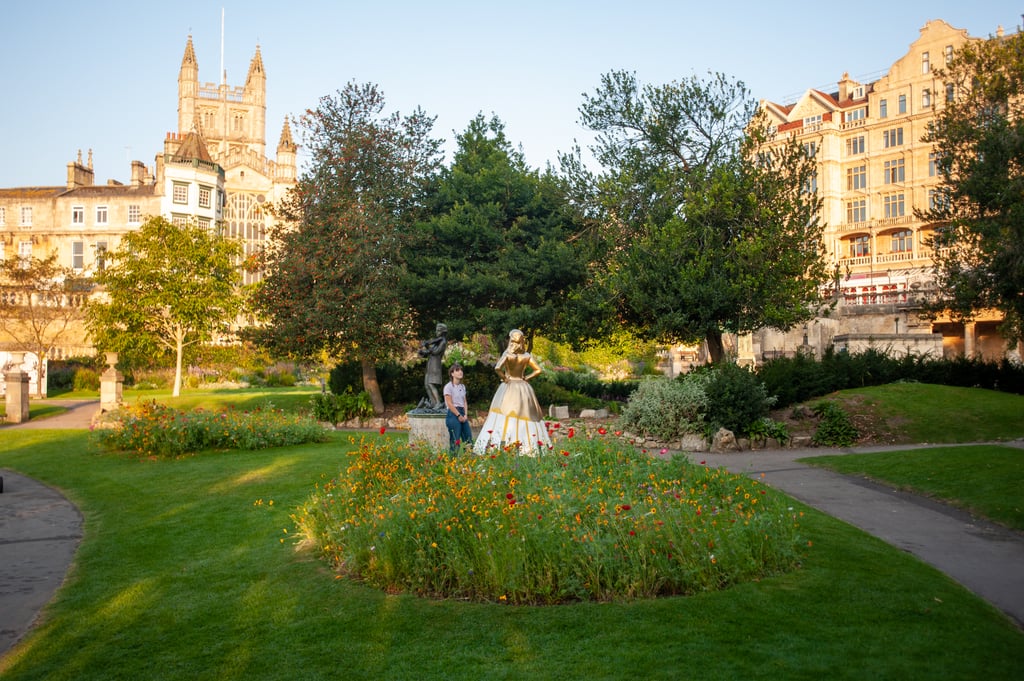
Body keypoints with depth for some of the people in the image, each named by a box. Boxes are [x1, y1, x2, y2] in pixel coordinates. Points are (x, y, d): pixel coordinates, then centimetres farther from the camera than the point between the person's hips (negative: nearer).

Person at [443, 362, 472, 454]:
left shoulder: (463, 386, 14)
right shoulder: (449, 386, -8)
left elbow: (465, 402, 13)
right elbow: (450, 404, -12)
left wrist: (465, 415, -1)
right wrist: (459, 415, -12)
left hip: (462, 414, 7)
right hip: (453, 414, -7)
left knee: (468, 439, 4)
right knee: (455, 441, -7)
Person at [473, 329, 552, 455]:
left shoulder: (507, 354, -9)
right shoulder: (527, 355, 2)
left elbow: (497, 368, -23)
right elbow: (538, 370, 3)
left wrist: (504, 377, -7)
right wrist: (526, 377, 6)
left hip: (508, 387, -3)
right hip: (523, 387, 4)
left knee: (504, 417, -2)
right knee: (525, 415, 7)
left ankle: (503, 445, -10)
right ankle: (528, 446, 5)